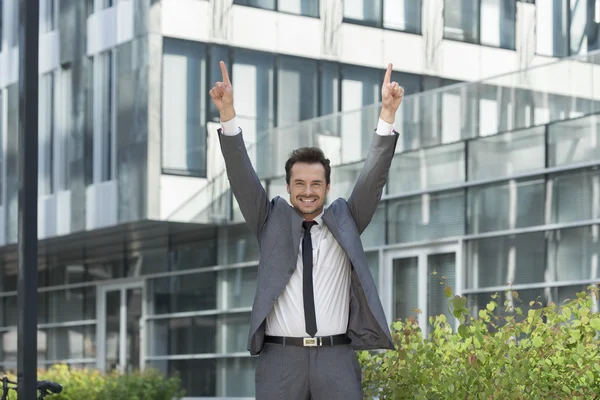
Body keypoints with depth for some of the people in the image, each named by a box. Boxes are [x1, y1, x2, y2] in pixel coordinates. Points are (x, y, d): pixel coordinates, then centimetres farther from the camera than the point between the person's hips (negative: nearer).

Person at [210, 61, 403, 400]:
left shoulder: (344, 220, 13)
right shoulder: (273, 221, 12)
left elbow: (374, 177, 3)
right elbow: (242, 176, 1)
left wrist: (387, 114, -9)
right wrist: (228, 114, -12)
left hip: (336, 359, 0)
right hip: (281, 358, 0)